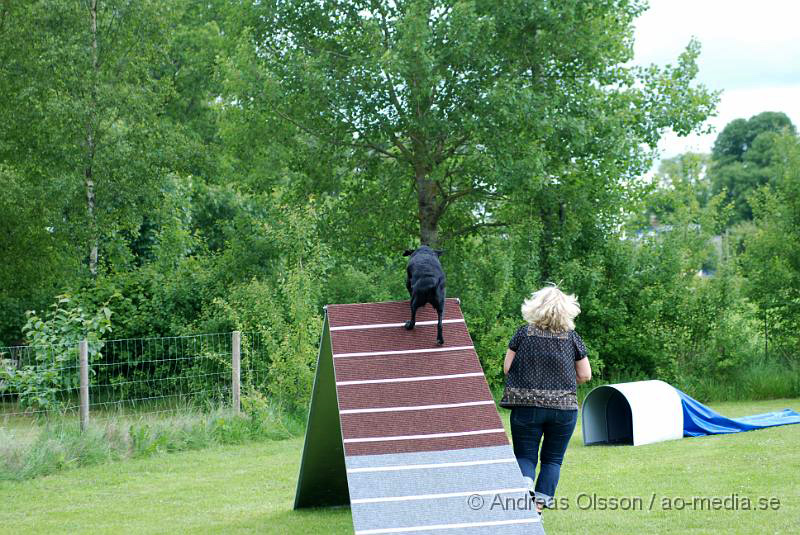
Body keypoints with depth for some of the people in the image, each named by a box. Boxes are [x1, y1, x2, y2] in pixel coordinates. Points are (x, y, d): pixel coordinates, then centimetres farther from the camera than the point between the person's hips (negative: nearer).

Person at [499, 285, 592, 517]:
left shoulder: (523, 333, -2)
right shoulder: (572, 338, -1)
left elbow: (507, 368, 0)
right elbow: (585, 375, 3)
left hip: (526, 405, -1)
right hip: (563, 407, 1)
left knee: (525, 455, 8)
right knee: (552, 459, 14)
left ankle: (525, 483, -21)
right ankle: (541, 501, 5)